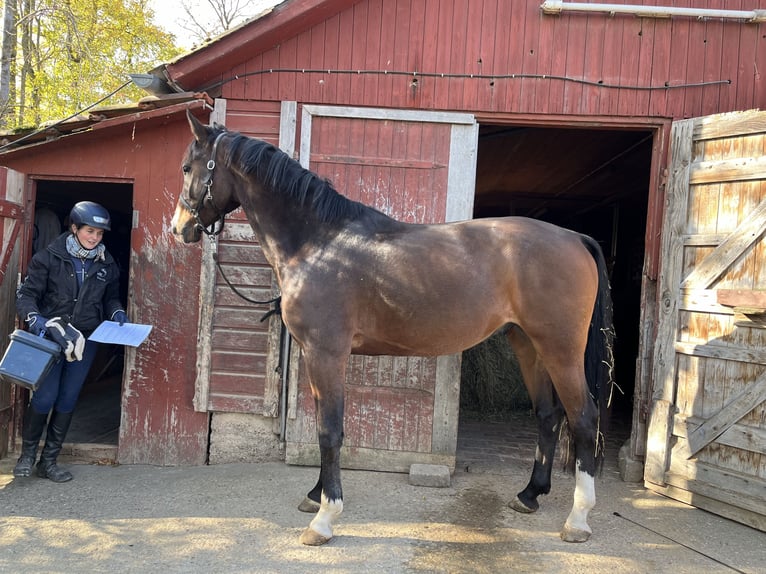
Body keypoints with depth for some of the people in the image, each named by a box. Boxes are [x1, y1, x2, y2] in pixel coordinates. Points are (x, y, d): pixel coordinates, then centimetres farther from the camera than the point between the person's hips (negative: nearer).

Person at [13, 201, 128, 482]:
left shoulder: (106, 264, 4)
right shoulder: (49, 257, -7)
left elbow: (111, 297, 17)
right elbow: (26, 294, -6)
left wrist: (116, 312, -3)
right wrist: (34, 317, -23)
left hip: (85, 340, 3)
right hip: (50, 336, -3)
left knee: (67, 401, 7)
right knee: (45, 397, -7)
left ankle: (49, 461, 22)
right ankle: (27, 452, 21)